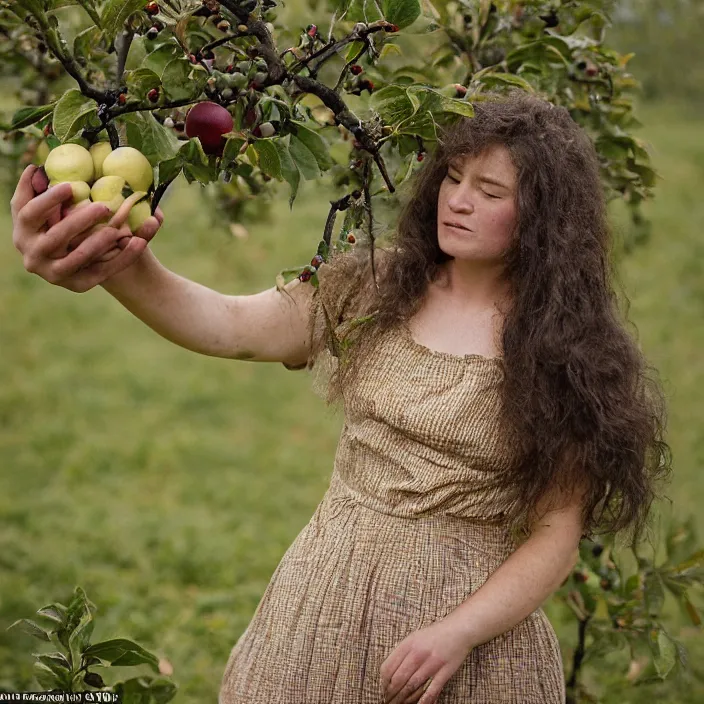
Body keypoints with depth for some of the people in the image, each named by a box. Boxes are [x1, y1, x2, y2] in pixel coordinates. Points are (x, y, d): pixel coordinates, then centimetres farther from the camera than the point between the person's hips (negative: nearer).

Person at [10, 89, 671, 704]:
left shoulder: (567, 350, -6)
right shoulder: (372, 288, -1)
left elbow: (555, 535, -7)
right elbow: (231, 326, -16)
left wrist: (457, 634, -21)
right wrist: (121, 270, -35)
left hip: (478, 616, -2)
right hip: (327, 601, 2)